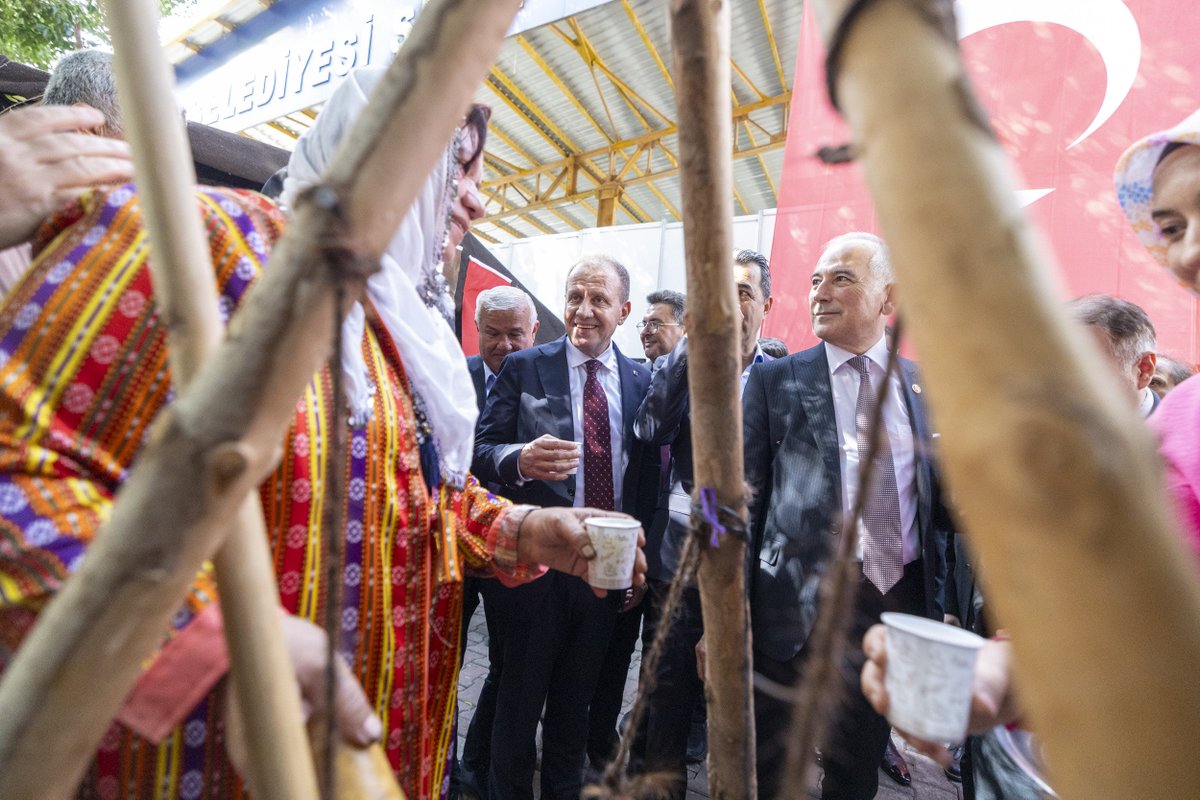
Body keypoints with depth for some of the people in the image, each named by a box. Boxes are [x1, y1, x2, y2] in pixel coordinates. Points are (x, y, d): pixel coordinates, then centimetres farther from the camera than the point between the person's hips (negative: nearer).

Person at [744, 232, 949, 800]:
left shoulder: (926, 387, 6)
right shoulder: (776, 381, -3)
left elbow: (939, 503, 11)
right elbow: (745, 500, -5)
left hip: (901, 599, 3)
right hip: (801, 602, -2)